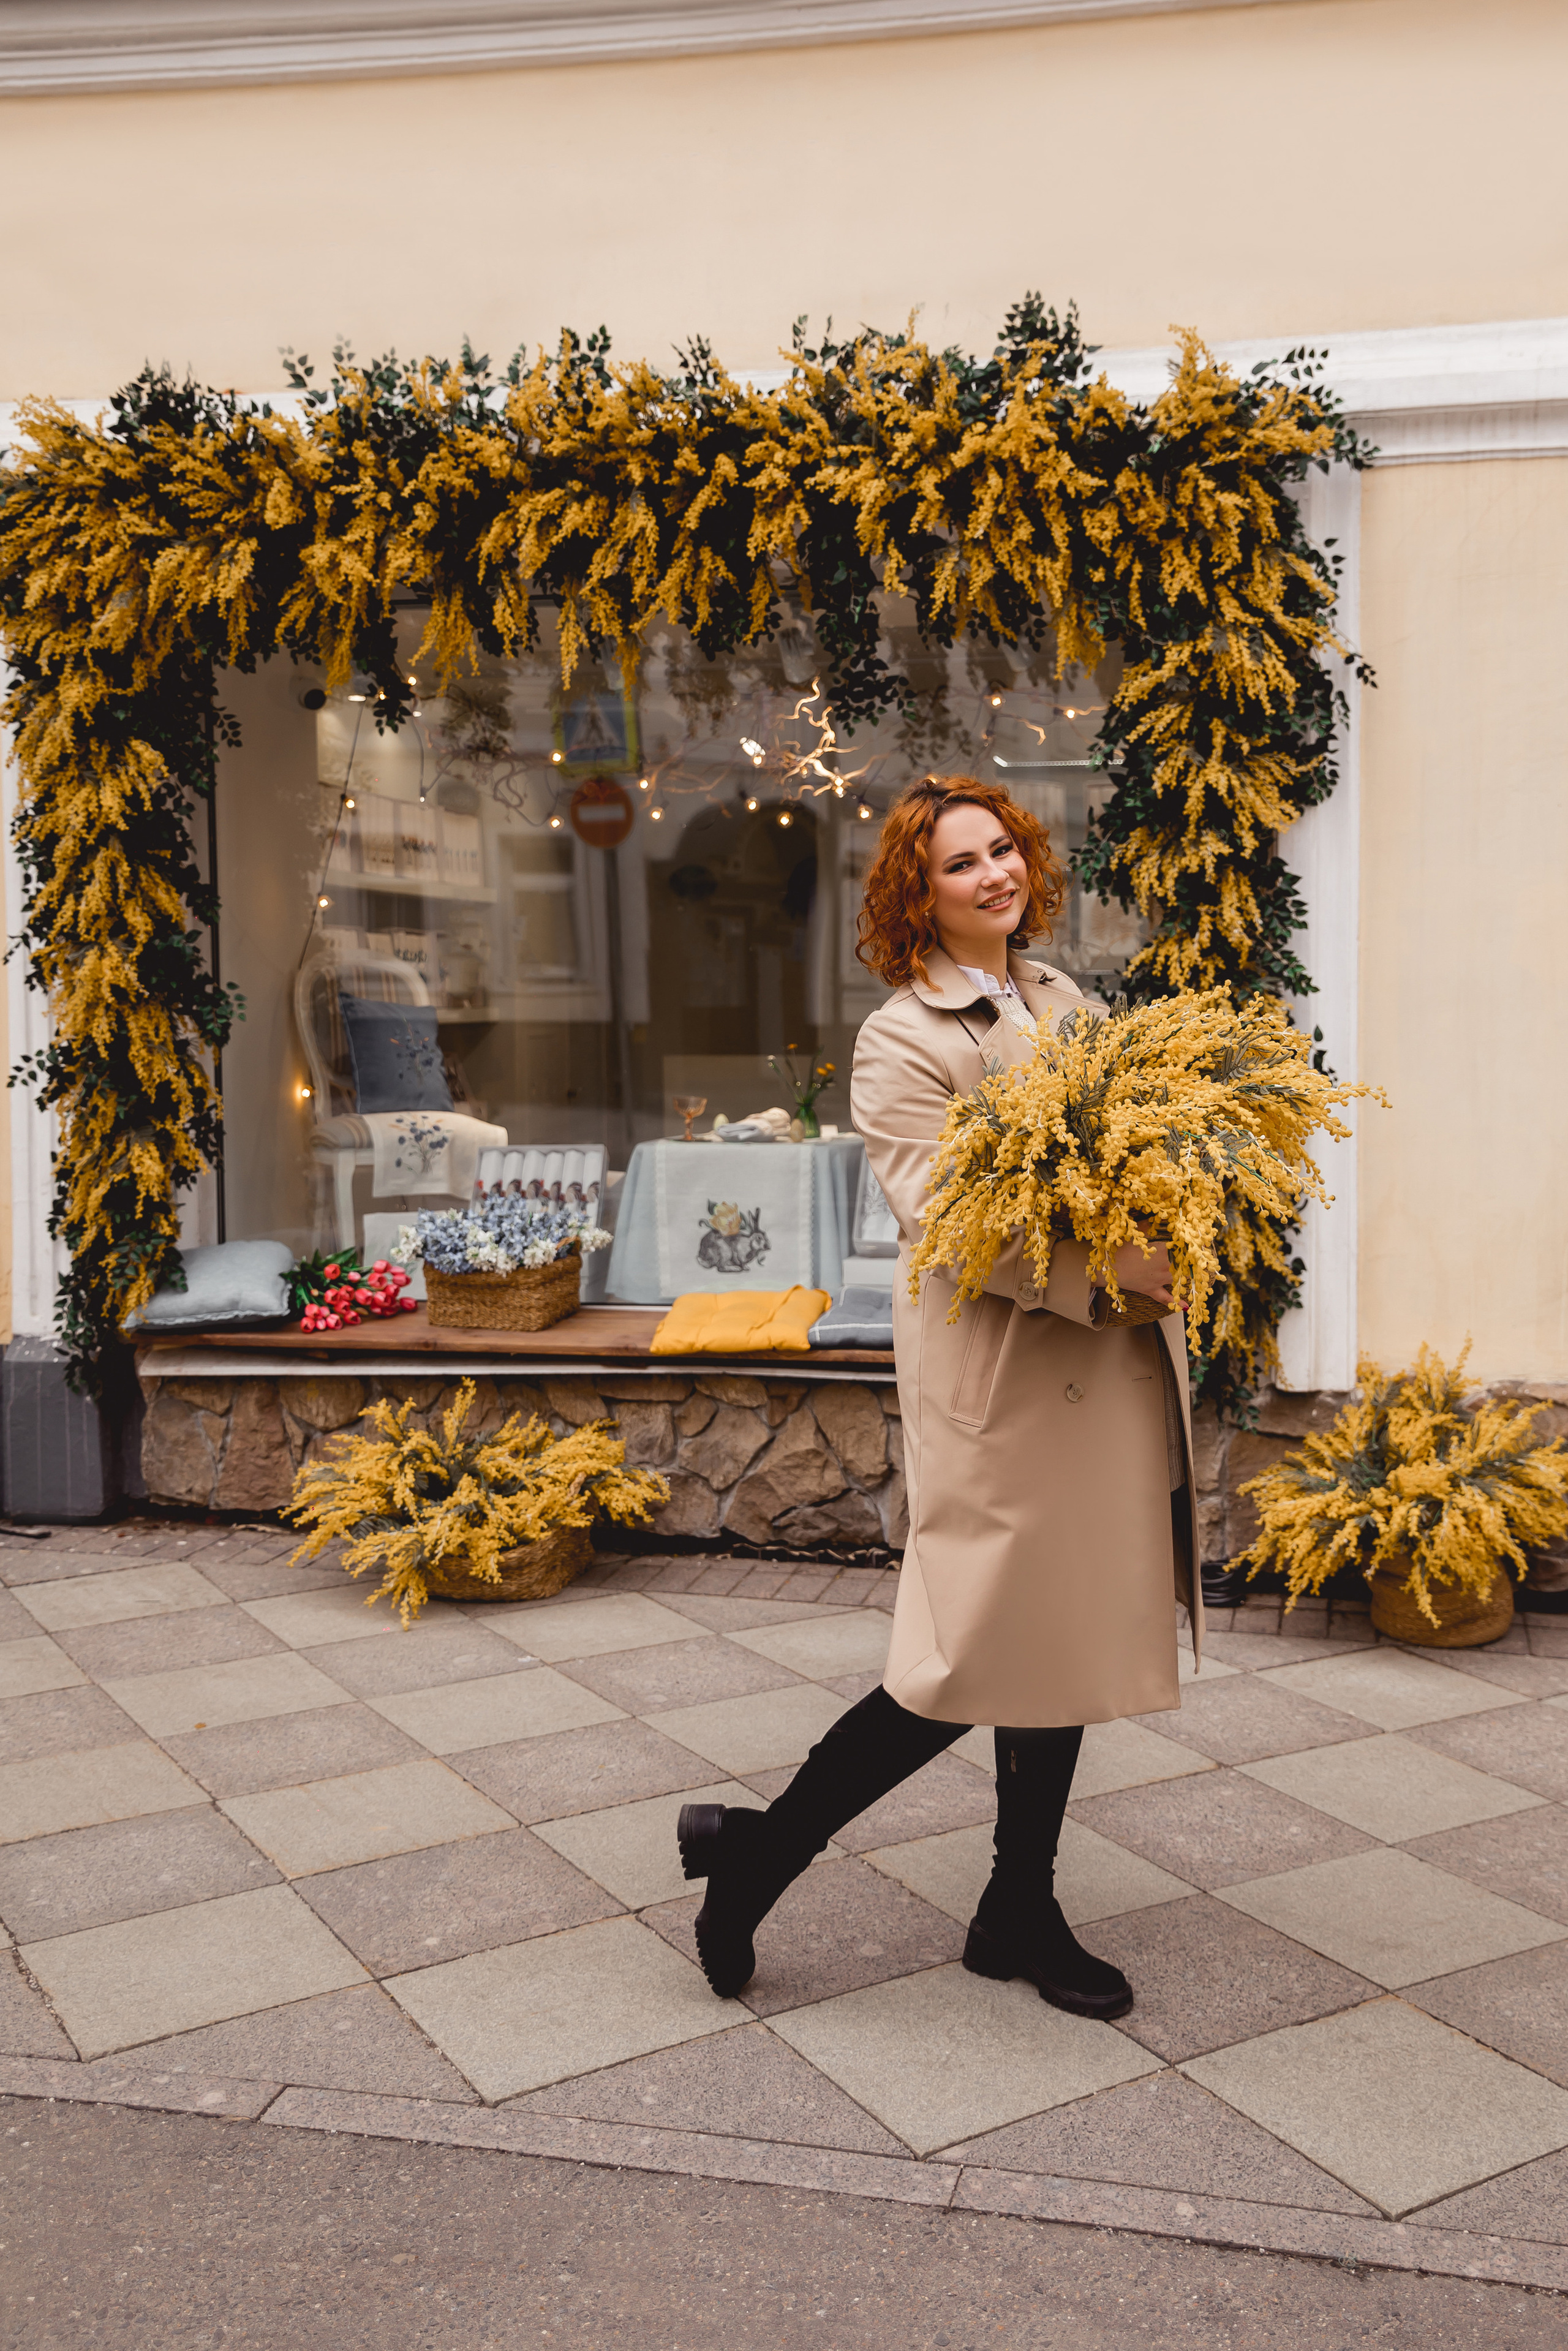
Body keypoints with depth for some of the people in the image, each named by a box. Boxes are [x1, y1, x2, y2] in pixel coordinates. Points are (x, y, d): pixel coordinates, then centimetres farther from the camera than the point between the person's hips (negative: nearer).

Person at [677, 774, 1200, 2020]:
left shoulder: (1062, 1001, 13)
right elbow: (941, 1212, -20)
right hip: (1002, 1374, -8)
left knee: (1069, 1643, 14)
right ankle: (756, 1849, 14)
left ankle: (1021, 1914, 31)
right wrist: (1099, 1263, -26)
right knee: (980, 1658, -5)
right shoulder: (900, 1041, -10)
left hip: (1110, 1369, 8)